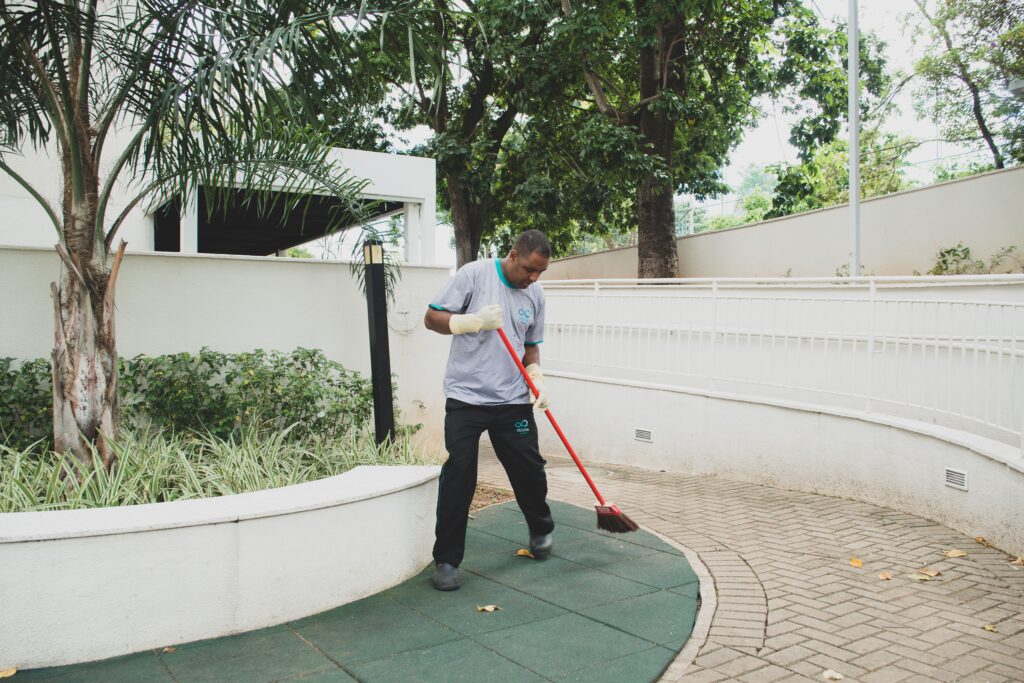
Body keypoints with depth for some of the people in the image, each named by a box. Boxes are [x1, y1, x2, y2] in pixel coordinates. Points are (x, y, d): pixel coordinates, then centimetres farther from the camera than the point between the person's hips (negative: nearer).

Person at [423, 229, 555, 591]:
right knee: (458, 476, -8)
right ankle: (446, 560, 6)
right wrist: (474, 321, -22)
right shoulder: (474, 274, -7)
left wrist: (537, 380, 0)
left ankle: (541, 532, 40)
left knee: (530, 469, 11)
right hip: (466, 398, -4)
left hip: (513, 400, 5)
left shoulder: (535, 294, 8)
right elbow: (432, 318, -7)